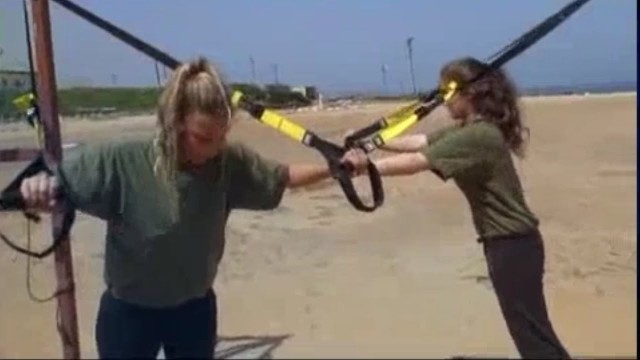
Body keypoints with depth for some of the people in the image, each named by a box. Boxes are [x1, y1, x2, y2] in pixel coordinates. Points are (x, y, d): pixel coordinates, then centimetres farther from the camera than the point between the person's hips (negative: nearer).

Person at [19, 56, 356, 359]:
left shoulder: (230, 162, -14)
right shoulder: (121, 162, -25)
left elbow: (281, 177, 1)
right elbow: (56, 180, -14)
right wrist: (38, 187, -36)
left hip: (196, 309, 3)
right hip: (129, 313, -3)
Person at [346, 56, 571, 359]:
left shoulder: (479, 136, -23)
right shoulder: (465, 129, 9)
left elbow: (416, 162, -25)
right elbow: (418, 142, 2)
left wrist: (366, 165, -20)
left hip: (514, 244, -10)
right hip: (505, 242, 10)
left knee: (531, 332, -1)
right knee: (529, 329, 19)